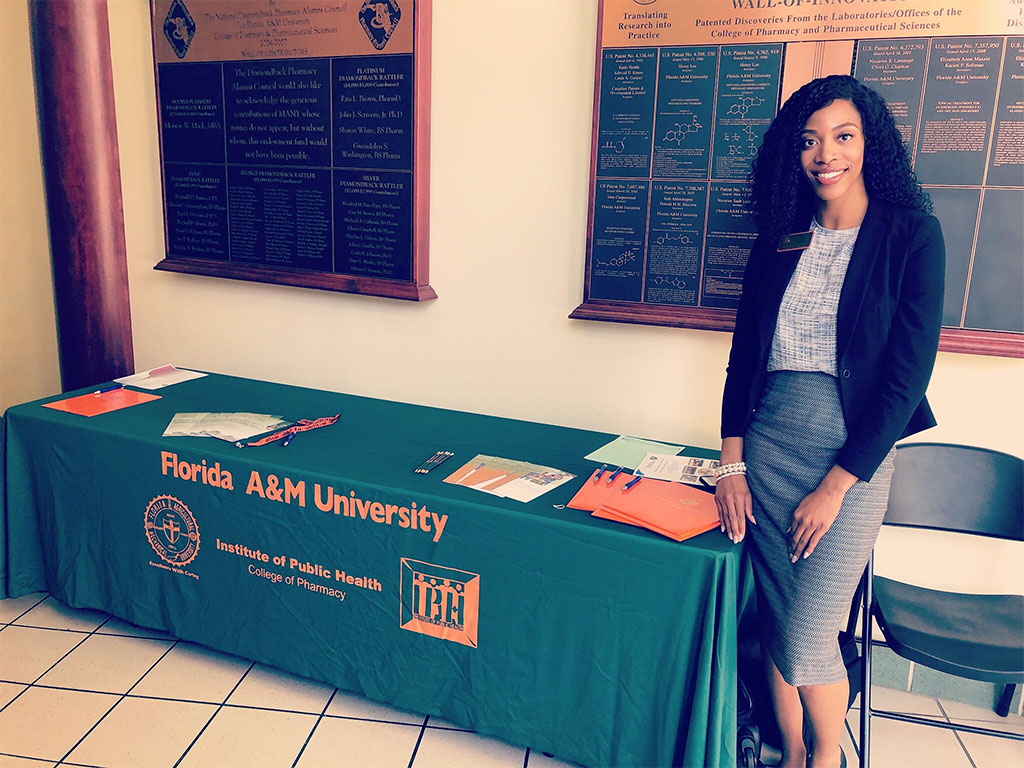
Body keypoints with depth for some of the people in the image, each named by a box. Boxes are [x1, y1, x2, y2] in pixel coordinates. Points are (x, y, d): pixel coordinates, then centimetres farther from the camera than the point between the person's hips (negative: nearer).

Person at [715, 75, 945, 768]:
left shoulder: (912, 235, -5)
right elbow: (744, 353, 9)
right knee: (777, 623, 9)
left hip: (854, 452, -3)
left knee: (808, 639, -4)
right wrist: (731, 464, 2)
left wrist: (836, 486, -12)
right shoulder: (780, 240, 8)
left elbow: (908, 373, -10)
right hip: (768, 443, 4)